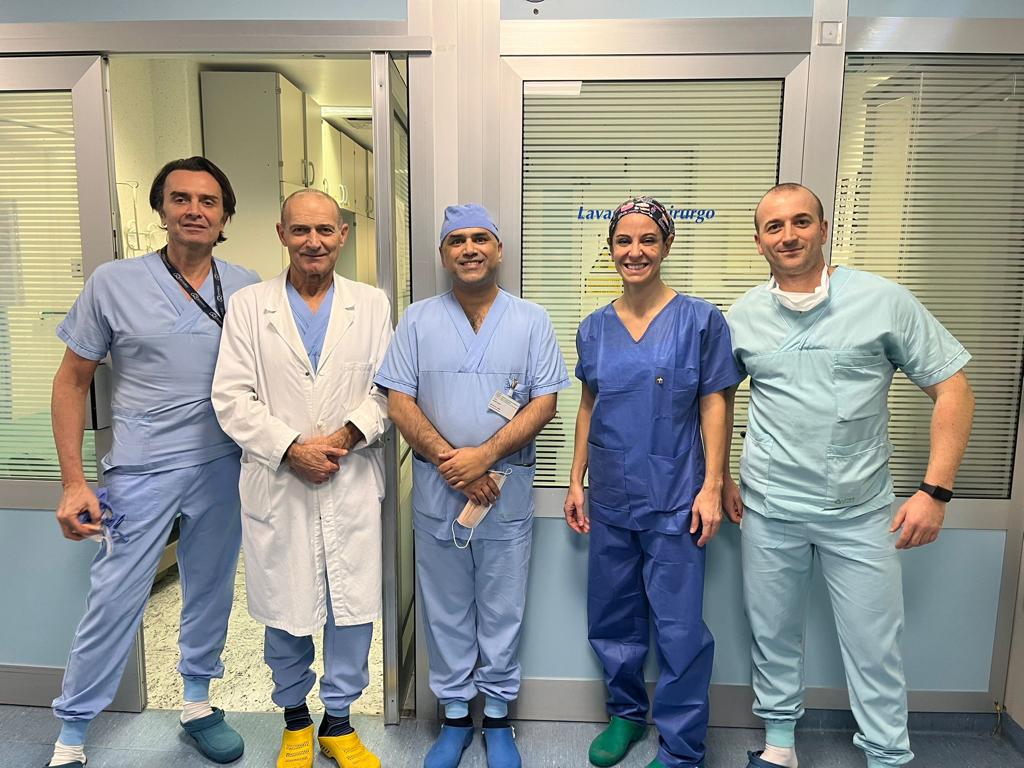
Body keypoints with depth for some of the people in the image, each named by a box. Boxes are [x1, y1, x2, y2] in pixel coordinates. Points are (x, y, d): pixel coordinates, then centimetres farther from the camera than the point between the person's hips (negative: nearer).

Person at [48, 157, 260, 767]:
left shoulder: (247, 288, 0)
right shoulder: (113, 283, -5)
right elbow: (72, 380, 0)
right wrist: (73, 481, -5)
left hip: (223, 468, 3)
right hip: (142, 472, -2)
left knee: (212, 592, 15)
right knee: (115, 602, 4)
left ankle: (199, 705, 37)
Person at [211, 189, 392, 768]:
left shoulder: (372, 305, 6)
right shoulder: (249, 305, 4)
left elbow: (387, 390, 1)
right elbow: (232, 398, -2)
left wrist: (345, 437, -14)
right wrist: (291, 448, -13)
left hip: (352, 485, 1)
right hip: (276, 485, 0)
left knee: (353, 607, 7)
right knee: (285, 610, 12)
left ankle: (339, 720, 30)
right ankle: (295, 718, 37)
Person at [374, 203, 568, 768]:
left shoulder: (531, 320, 2)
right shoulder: (418, 320, 4)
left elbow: (544, 402, -4)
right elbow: (399, 402, -1)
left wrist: (485, 455, -16)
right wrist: (447, 460, -13)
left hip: (507, 488, -1)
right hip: (436, 488, 1)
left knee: (502, 609, 11)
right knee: (444, 610, 13)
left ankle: (497, 715, 31)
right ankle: (455, 714, 32)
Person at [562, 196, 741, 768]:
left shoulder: (700, 319, -4)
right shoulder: (595, 328, 6)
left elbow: (713, 406, -4)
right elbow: (589, 406, 12)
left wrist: (712, 486, -9)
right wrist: (576, 481, 9)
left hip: (674, 496, -4)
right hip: (610, 497, 4)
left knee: (680, 628, 2)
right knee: (612, 618, 16)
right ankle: (627, 713, 39)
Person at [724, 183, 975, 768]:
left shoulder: (884, 300, -7)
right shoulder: (743, 315, 1)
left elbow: (953, 390, -5)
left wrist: (935, 490, -11)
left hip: (862, 510, -2)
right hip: (770, 508, 2)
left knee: (875, 646, 9)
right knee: (774, 634, 16)